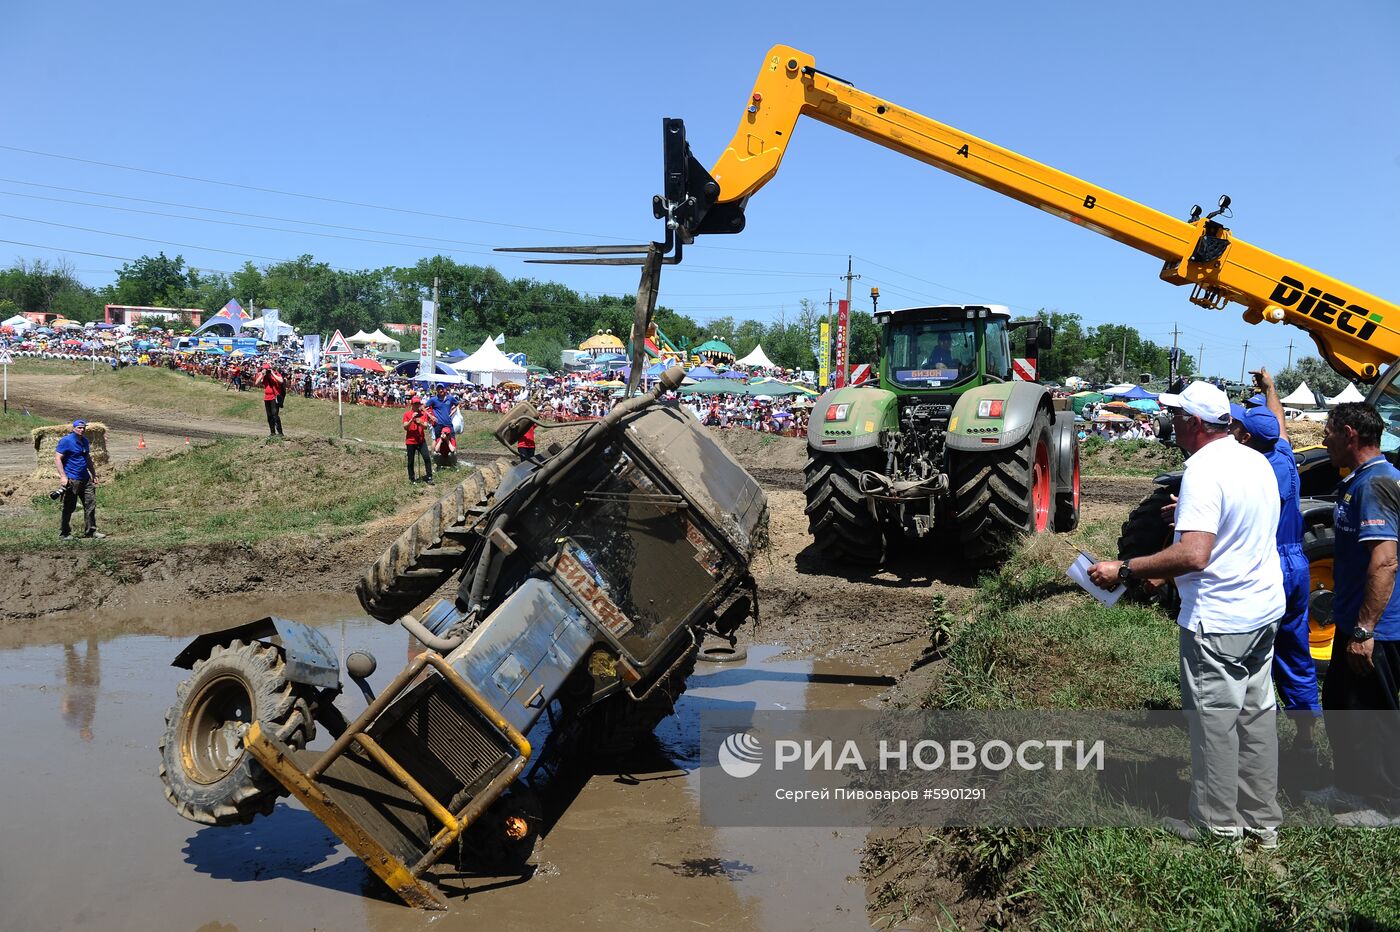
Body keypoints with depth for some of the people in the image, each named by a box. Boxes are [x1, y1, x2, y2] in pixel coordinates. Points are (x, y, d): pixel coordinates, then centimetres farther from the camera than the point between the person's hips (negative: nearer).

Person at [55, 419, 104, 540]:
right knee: (69, 507, -2)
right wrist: (63, 476, -20)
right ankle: (64, 534, 6)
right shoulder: (66, 441, -9)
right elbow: (57, 458, -13)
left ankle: (91, 531, 12)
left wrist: (94, 474, 25)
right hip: (72, 480, -7)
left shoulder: (85, 441, 15)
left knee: (91, 504, 6)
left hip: (86, 479, 7)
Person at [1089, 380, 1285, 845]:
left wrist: (1123, 570, -26)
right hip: (1264, 613, 9)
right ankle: (1262, 820, 29)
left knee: (1214, 722, 5)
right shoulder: (1256, 461, 7)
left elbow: (1194, 555, -32)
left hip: (1218, 620, -9)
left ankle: (1216, 826, 18)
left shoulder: (1204, 469, -22)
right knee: (1257, 716, 17)